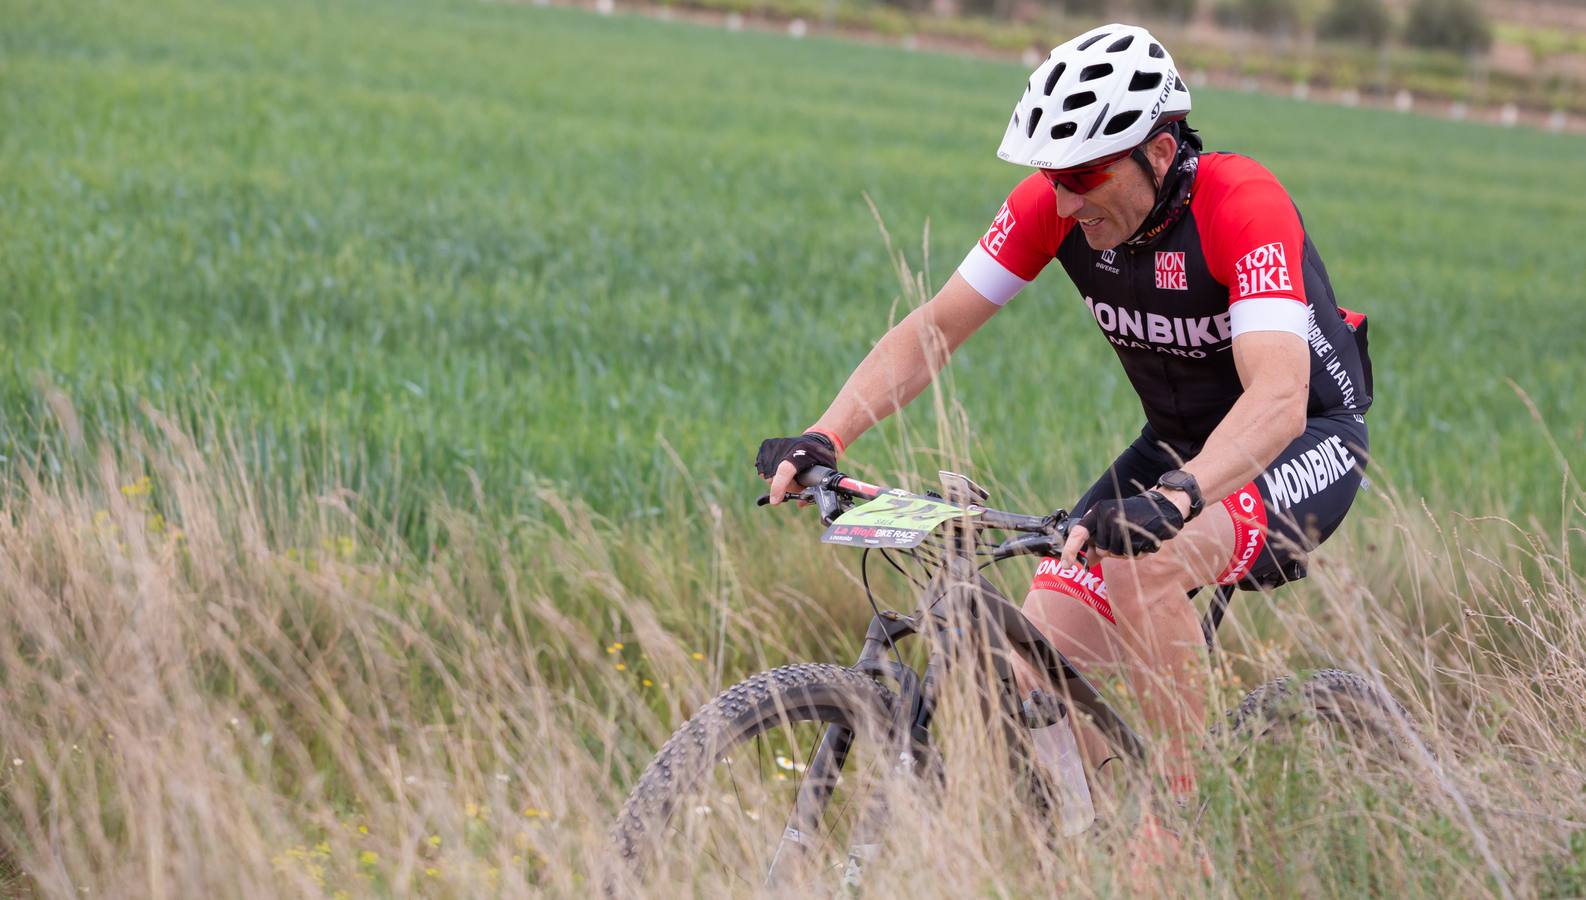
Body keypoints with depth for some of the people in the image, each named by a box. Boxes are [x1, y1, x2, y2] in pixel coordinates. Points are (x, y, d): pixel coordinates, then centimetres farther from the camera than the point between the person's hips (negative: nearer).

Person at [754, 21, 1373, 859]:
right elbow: (934, 327, -10)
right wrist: (824, 436, -24)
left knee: (1138, 561, -35)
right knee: (1032, 662, -11)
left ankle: (1188, 822, -20)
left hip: (1304, 445, -6)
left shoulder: (1242, 205, -31)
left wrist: (1175, 499, -58)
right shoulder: (1055, 203, -14)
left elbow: (1278, 399, -42)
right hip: (1177, 444, 6)